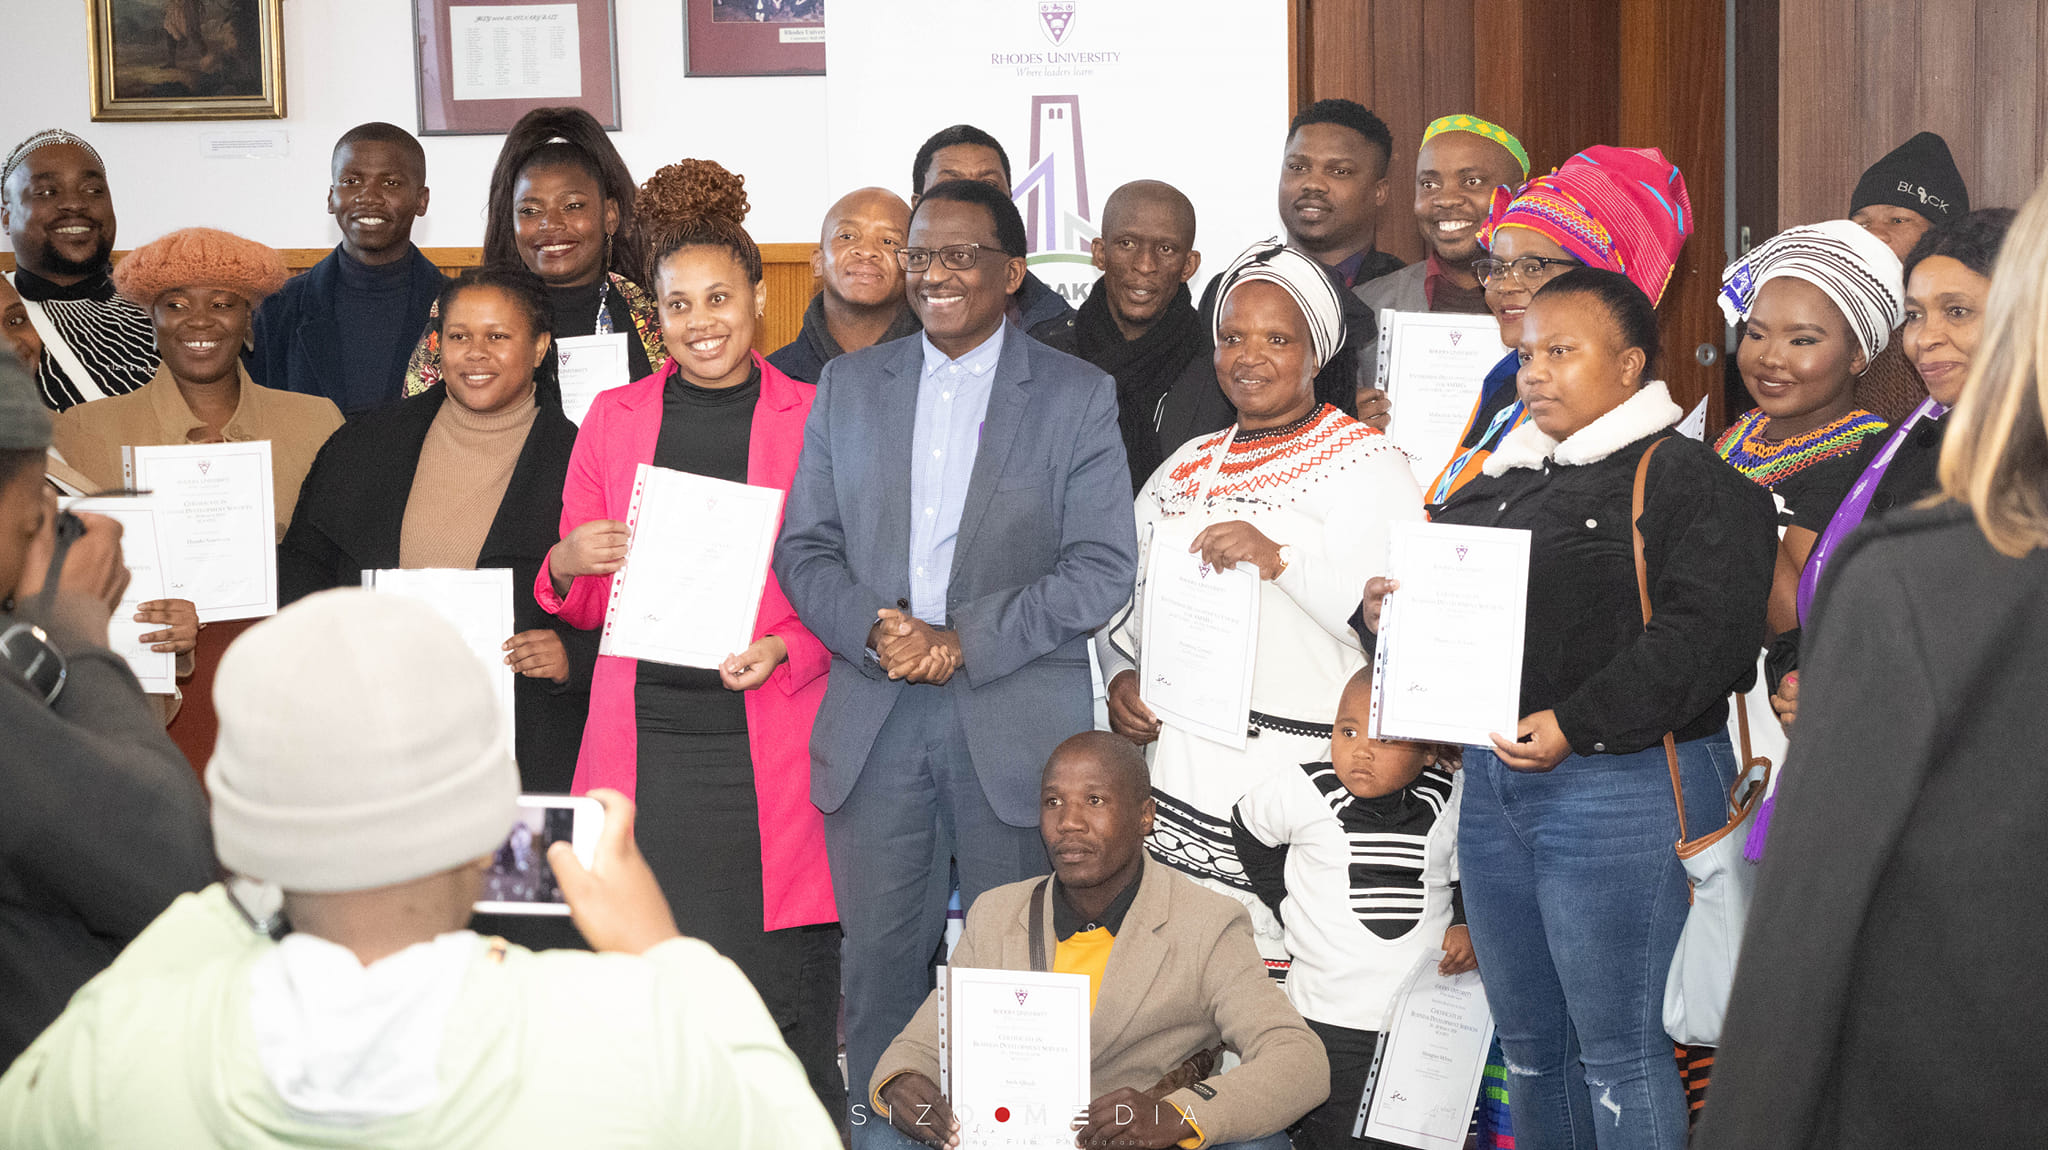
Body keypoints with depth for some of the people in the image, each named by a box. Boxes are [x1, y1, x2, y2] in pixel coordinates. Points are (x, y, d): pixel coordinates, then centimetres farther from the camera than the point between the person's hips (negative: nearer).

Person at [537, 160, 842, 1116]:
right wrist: (568, 566, -7)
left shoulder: (813, 419, 4)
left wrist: (785, 649, -12)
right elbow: (581, 603, 16)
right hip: (645, 742, 2)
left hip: (768, 741, -2)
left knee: (785, 999, -2)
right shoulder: (614, 418, 11)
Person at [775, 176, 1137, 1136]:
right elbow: (804, 546, 8)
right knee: (879, 958, 5)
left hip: (1017, 724, -2)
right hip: (874, 723, 2)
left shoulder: (1078, 396, 2)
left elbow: (1102, 569, -5)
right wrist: (874, 629, -11)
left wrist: (966, 639, -14)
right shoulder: (847, 386, 11)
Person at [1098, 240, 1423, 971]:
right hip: (1176, 769, 5)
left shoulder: (1365, 464, 0)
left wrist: (1282, 560, -22)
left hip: (1295, 776, -5)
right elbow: (1121, 595, 26)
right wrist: (1121, 676, 7)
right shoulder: (1184, 467, 20)